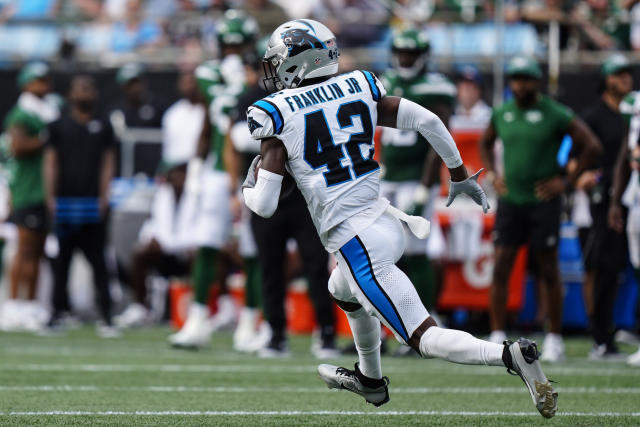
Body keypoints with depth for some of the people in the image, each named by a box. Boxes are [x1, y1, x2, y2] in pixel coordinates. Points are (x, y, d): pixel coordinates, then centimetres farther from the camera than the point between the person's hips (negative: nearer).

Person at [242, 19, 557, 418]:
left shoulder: (278, 114, -8)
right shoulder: (358, 89, 6)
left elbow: (265, 205, -10)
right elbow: (428, 121, 2)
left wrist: (249, 186, 14)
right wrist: (460, 174, 16)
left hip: (357, 244, -7)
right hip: (388, 220, 7)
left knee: (425, 338, -4)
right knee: (344, 292, 36)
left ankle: (512, 355, -25)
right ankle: (370, 379, 54)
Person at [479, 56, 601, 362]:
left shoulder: (556, 115, -8)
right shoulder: (502, 113, 6)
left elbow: (591, 147, -5)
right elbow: (486, 143, 26)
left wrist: (567, 181, -7)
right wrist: (492, 175, 11)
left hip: (543, 202, -4)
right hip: (510, 200, 4)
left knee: (548, 271, 2)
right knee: (500, 268, -4)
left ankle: (554, 338, 12)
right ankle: (497, 336, 1)